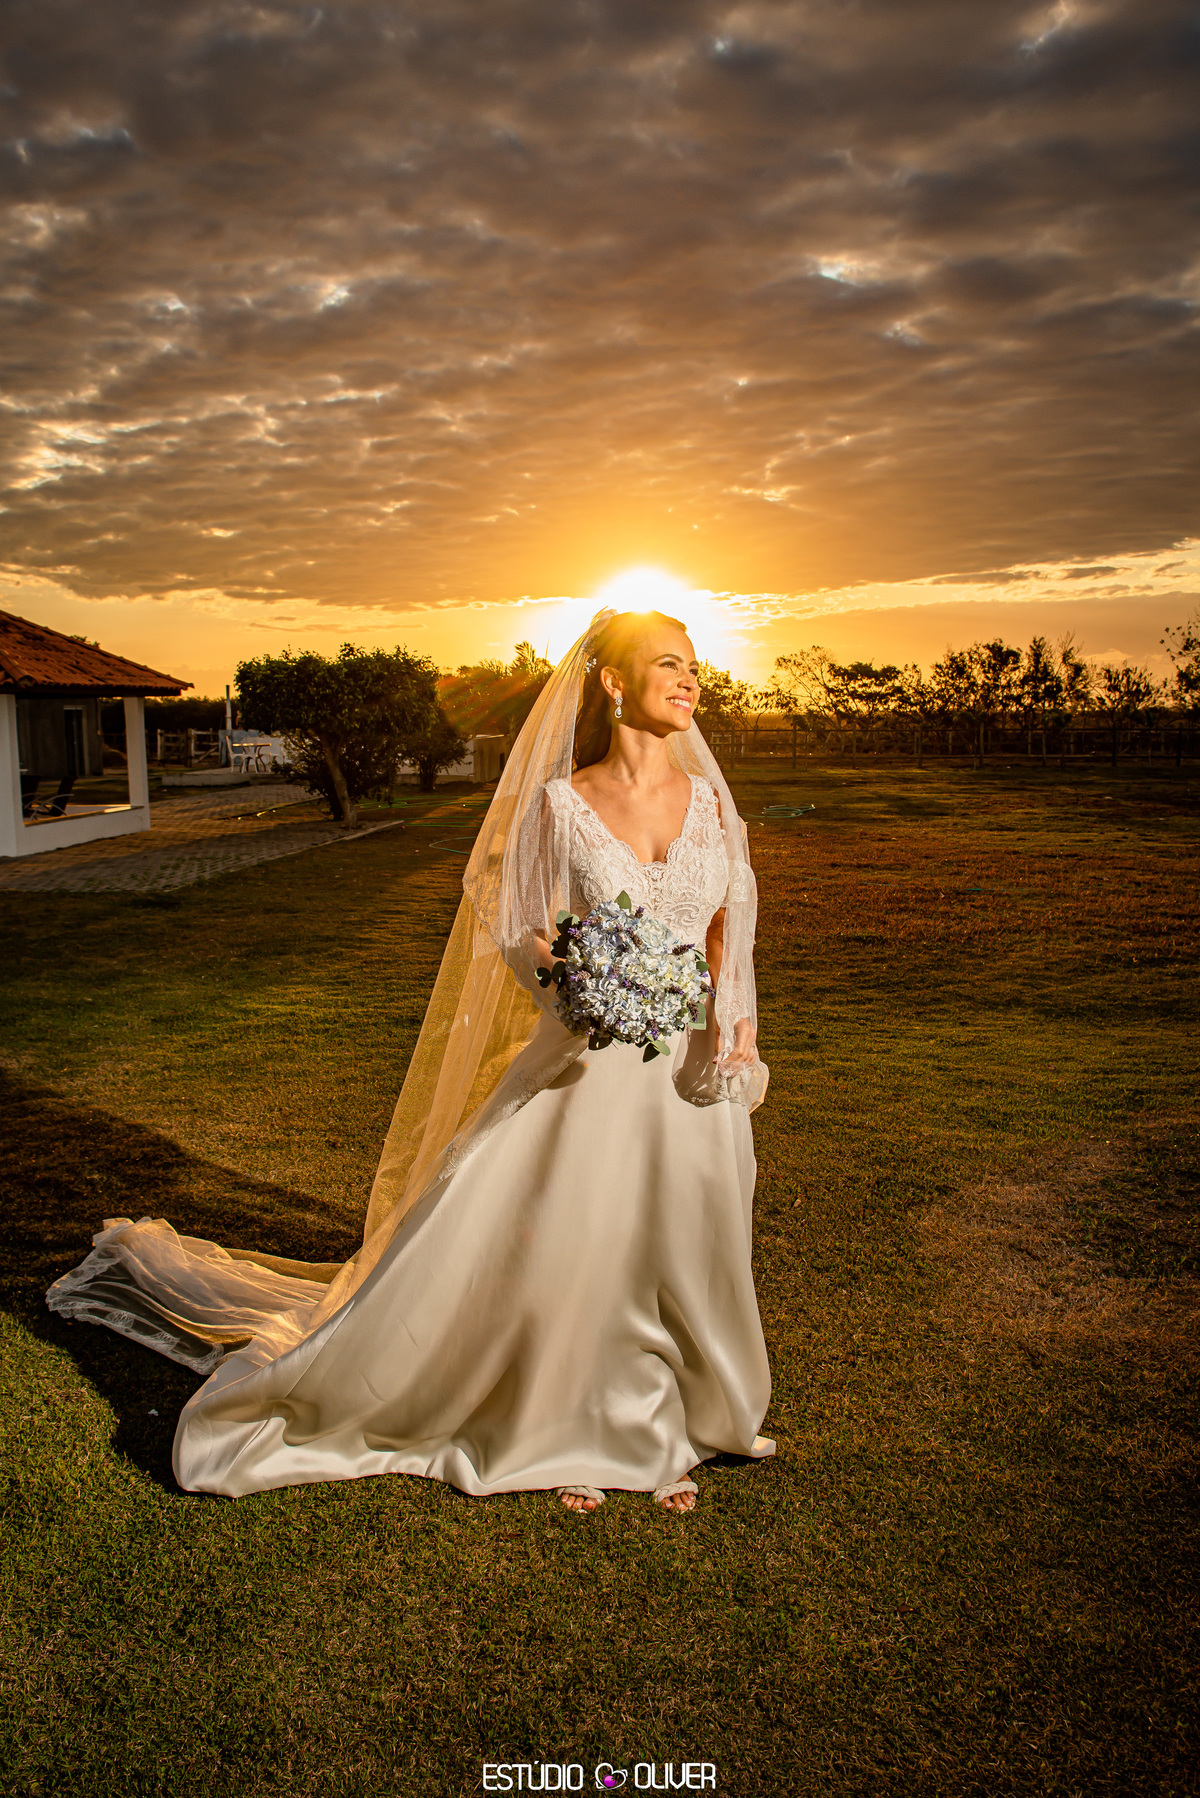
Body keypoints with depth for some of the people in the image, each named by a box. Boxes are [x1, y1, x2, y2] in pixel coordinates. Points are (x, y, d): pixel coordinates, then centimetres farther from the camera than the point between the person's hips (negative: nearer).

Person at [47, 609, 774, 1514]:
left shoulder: (709, 798, 3)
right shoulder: (559, 802, -7)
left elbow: (728, 928, 9)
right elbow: (522, 939, -4)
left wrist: (730, 1020, -8)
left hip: (695, 1071, 3)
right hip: (587, 1067, -3)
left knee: (677, 1257, 14)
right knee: (547, 1248, 2)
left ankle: (660, 1427, 39)